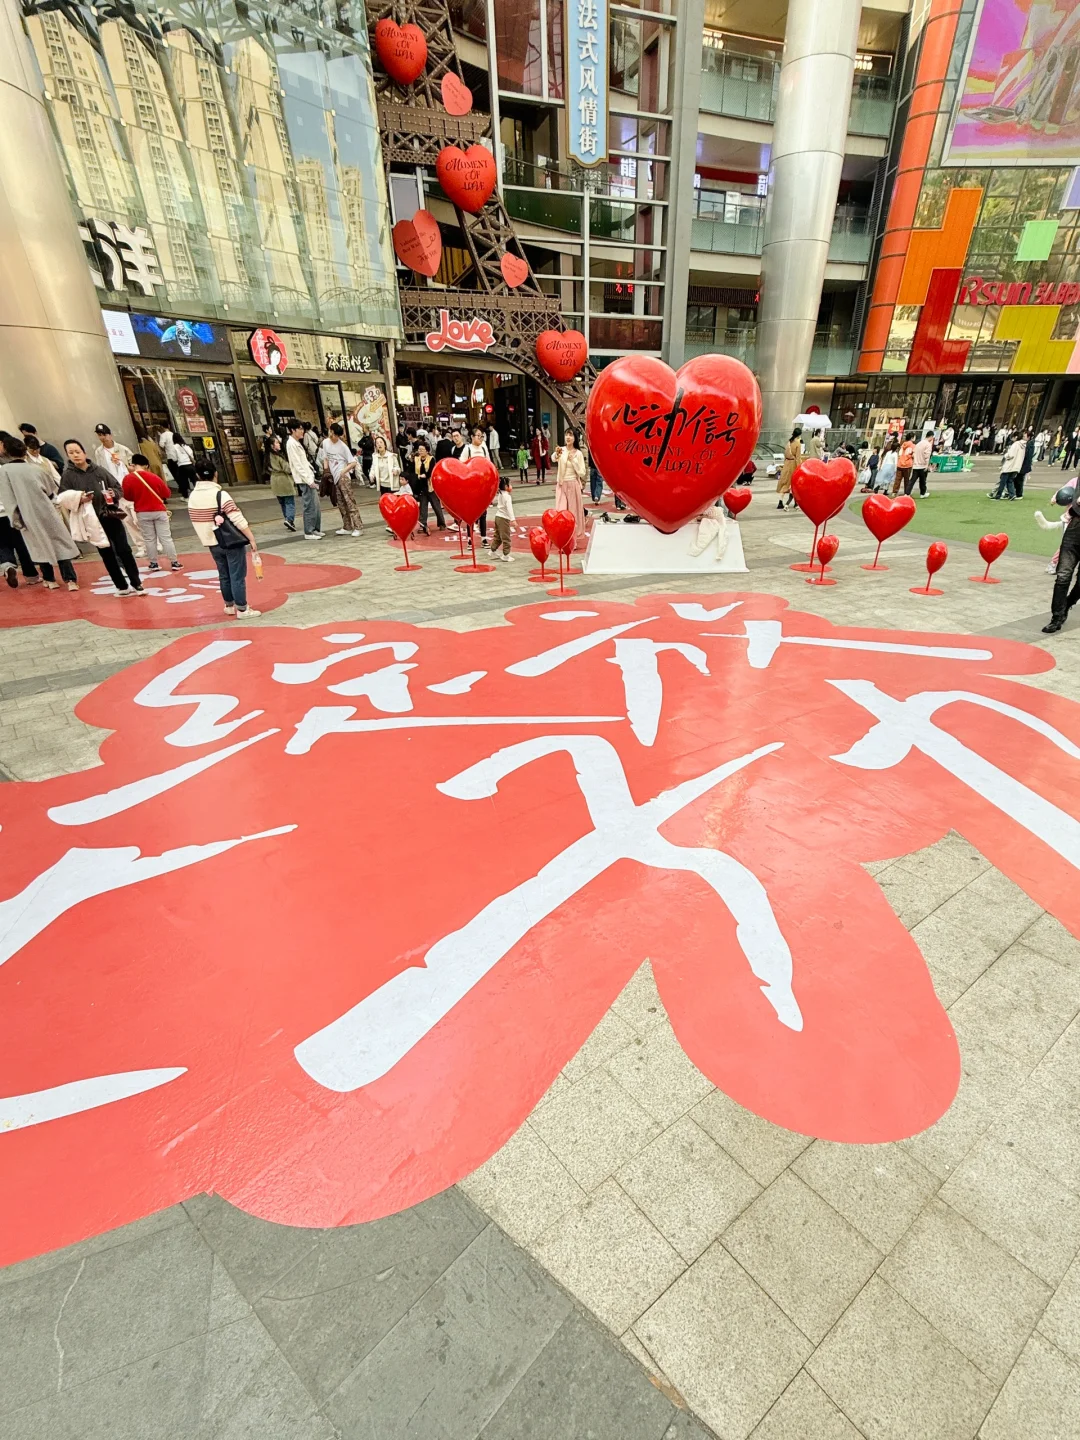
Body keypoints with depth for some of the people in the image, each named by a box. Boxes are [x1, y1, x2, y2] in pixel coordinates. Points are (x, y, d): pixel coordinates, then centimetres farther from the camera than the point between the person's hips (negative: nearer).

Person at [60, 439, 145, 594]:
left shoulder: (100, 471, 2)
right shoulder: (68, 476, -2)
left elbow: (118, 488, 8)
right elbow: (63, 499, -3)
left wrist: (114, 493, -13)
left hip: (112, 517, 1)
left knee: (124, 549, 0)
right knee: (107, 554, 7)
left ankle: (136, 583, 8)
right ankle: (122, 586, 14)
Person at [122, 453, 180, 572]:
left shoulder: (128, 478, -6)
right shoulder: (154, 477, -5)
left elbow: (127, 496, 2)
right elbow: (167, 493, 3)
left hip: (142, 513, 0)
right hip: (159, 511, 0)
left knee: (149, 539, 9)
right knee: (166, 538, 2)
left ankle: (154, 564, 12)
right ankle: (174, 562, 1)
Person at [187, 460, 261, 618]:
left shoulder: (192, 497, 3)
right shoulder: (220, 494, -17)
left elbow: (196, 522, 10)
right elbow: (239, 520, -21)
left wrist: (207, 538, 20)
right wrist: (252, 540, -17)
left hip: (212, 543, 6)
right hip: (232, 542, -6)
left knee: (224, 575, 19)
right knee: (237, 576, 1)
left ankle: (229, 605, 30)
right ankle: (242, 609, 5)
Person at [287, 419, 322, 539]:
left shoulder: (297, 443, 17)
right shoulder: (291, 444, -11)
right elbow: (297, 465, -17)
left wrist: (312, 478, 14)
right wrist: (309, 480, -19)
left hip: (309, 478, 9)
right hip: (304, 481, -9)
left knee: (317, 506, 12)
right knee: (310, 507, -7)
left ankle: (316, 529, 21)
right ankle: (309, 533, 0)